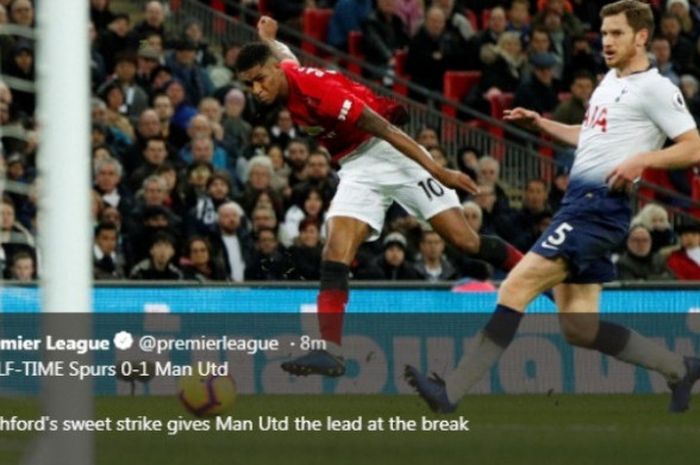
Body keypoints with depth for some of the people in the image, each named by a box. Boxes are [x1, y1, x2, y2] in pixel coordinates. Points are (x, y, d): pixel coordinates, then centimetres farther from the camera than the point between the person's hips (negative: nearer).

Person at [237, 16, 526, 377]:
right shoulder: (285, 72, -2)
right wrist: (266, 38, 48)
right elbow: (284, 55, 25)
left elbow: (385, 129, -26)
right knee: (336, 250, -12)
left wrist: (438, 171, -26)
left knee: (465, 241, -8)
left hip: (392, 154, -7)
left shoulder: (317, 90, -27)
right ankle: (329, 350, -20)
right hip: (357, 168, 7)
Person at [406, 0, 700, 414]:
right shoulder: (611, 80, 20)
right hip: (580, 199, 10)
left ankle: (451, 391, -19)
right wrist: (541, 123, 27)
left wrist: (643, 160, -24)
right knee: (580, 329, 7)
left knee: (518, 285, -17)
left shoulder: (656, 88, -6)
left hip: (600, 205, -10)